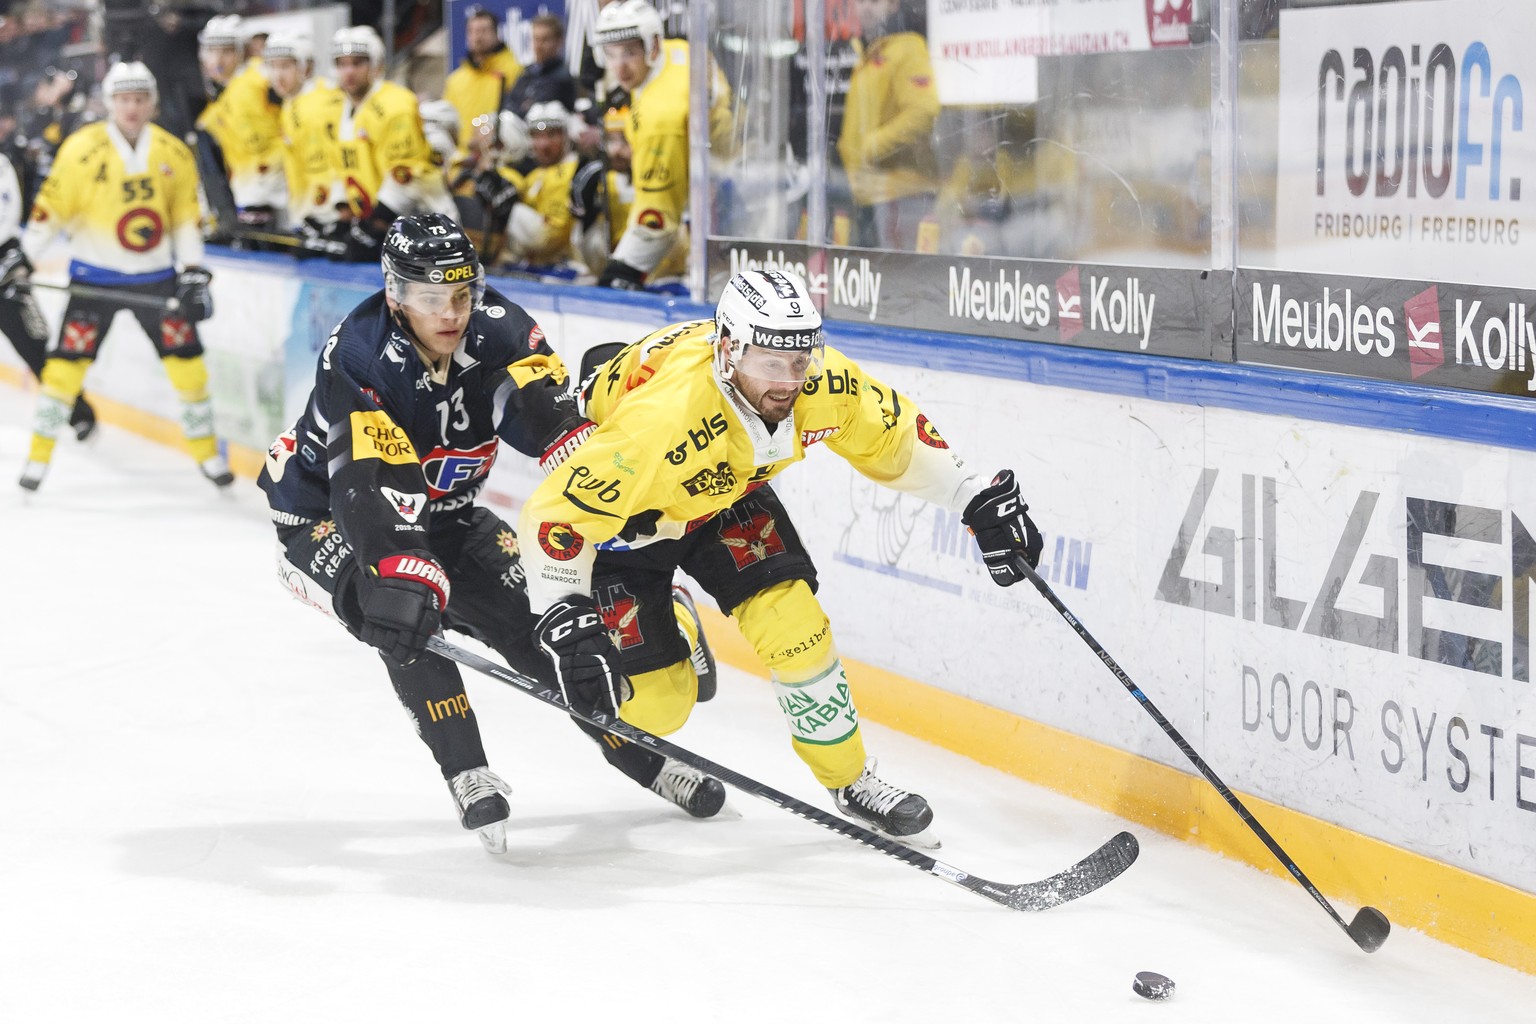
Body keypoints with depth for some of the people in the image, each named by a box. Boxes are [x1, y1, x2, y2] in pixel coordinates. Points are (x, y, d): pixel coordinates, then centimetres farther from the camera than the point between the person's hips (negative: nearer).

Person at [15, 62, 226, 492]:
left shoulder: (174, 154, 0)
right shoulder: (82, 150, -12)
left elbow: (186, 218, 6)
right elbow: (51, 207, -6)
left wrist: (194, 274, 0)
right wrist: (22, 257, -8)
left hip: (156, 275, 3)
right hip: (95, 275, -3)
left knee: (186, 358, 1)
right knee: (68, 360, -8)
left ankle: (205, 450, 16)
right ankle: (39, 453, 3)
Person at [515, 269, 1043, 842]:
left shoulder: (822, 384, -26)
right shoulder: (663, 420, -44)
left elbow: (894, 438, -5)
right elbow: (556, 514, -39)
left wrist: (978, 498, -7)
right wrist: (565, 625, -43)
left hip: (725, 496, 5)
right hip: (619, 514, -4)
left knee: (793, 624, -10)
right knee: (654, 699, -6)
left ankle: (851, 782, 10)